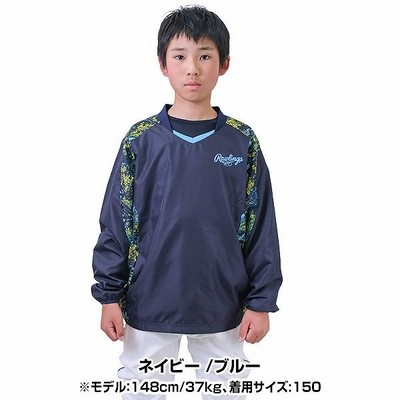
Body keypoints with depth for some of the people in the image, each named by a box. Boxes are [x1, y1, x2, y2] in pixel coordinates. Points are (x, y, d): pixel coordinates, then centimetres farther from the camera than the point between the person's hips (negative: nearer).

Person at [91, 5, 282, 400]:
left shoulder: (243, 142, -4)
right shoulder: (141, 140, -6)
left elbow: (261, 227, -1)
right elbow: (115, 221, -2)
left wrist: (260, 301, -2)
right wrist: (109, 294, -2)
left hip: (222, 308, 1)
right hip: (149, 305, 0)